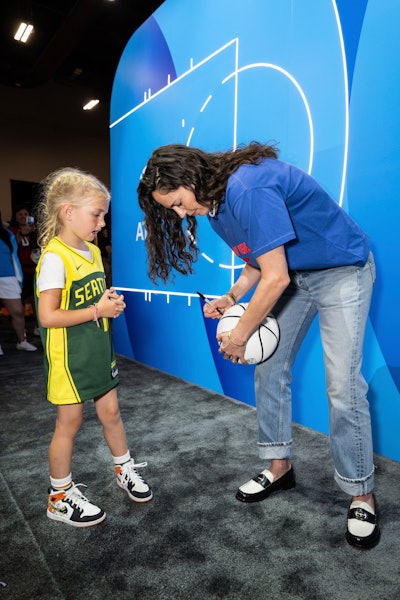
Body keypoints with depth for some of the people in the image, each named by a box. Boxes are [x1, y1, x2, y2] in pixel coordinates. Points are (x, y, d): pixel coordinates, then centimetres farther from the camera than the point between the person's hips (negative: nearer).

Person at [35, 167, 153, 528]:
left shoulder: (93, 251, 6)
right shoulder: (55, 258, -20)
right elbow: (48, 316, -24)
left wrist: (110, 302, -3)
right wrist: (98, 311, -22)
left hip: (98, 350, 7)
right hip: (68, 358, -7)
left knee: (111, 412, 18)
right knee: (69, 422, 7)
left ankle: (125, 470, 40)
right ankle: (60, 497, 29)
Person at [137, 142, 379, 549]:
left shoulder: (248, 188, -30)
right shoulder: (214, 204, 0)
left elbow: (275, 278, -29)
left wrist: (240, 335, -17)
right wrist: (231, 297, -7)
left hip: (342, 270, -8)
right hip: (293, 274, 9)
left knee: (342, 387, -10)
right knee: (269, 368, 6)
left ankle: (361, 496, 10)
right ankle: (280, 468, 23)